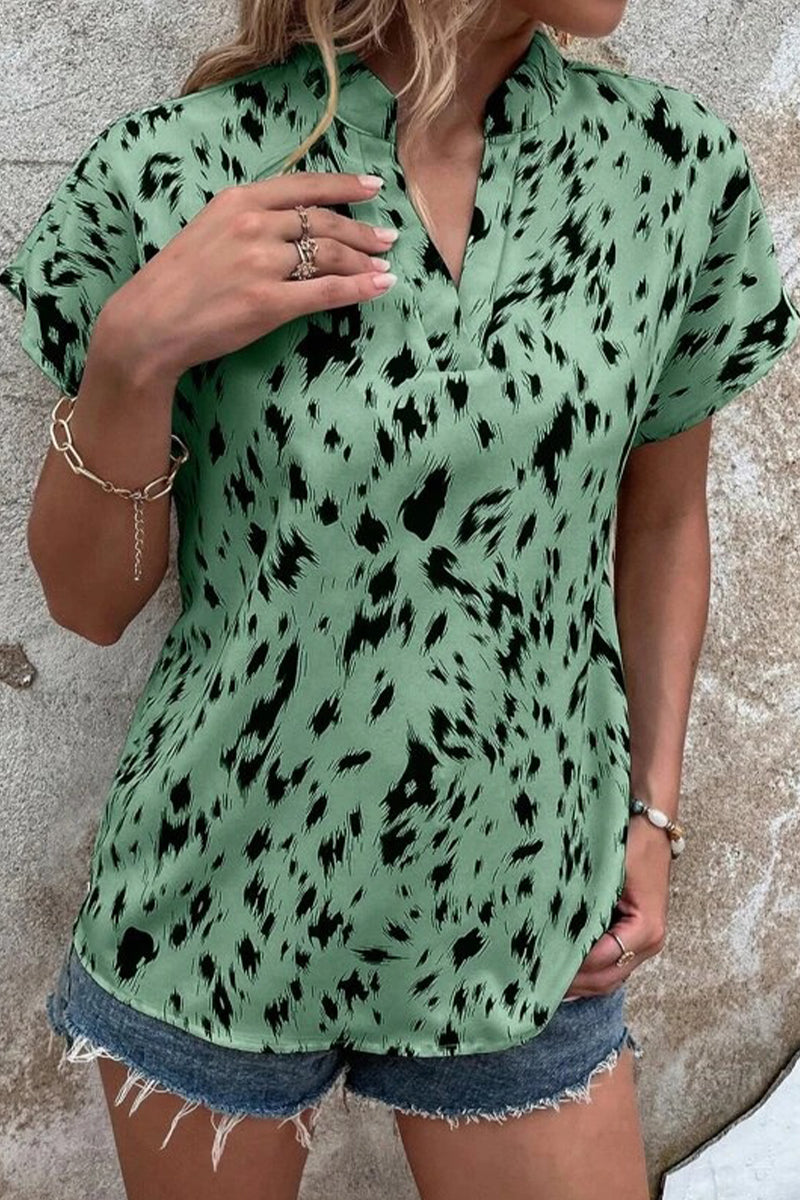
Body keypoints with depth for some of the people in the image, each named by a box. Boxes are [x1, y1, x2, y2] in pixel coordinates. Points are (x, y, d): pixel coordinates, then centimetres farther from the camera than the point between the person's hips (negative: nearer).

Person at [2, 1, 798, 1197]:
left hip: (520, 915, 2)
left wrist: (654, 809, 4)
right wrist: (132, 353, -22)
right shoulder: (174, 174, -12)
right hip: (217, 906, -1)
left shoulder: (676, 164, -6)